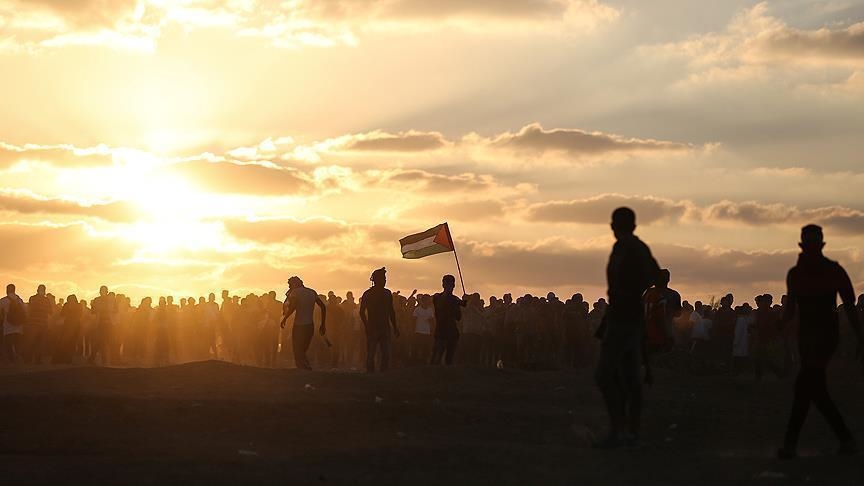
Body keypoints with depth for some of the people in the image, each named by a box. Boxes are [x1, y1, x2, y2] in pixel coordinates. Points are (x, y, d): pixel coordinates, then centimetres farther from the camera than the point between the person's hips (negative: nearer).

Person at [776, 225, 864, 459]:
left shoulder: (834, 271, -3)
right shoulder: (794, 274, 10)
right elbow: (790, 311, 14)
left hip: (826, 334, -6)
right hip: (806, 335, 6)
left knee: (803, 385, -18)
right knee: (816, 390, 5)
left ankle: (791, 442, -21)